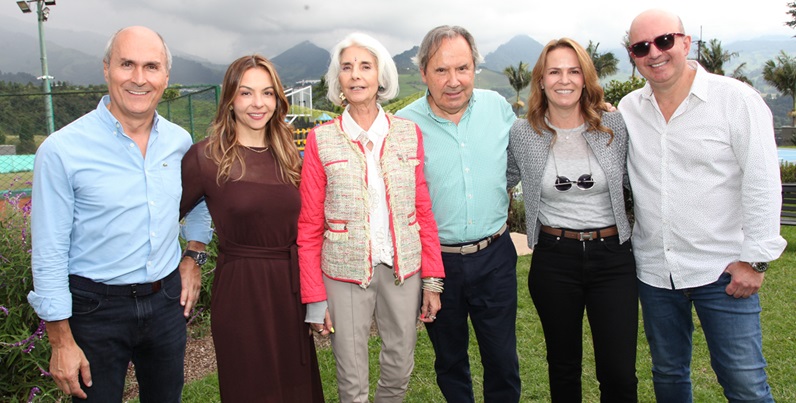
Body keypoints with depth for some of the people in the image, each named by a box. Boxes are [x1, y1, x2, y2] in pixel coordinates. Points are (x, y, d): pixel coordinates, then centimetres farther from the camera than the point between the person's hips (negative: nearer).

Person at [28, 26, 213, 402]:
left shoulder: (180, 141, 0)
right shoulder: (62, 150, -14)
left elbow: (199, 199, 20)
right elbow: (49, 255, -11)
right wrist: (61, 343, -10)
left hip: (167, 300, 4)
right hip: (96, 308, -4)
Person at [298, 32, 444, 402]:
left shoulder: (409, 133, 2)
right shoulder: (321, 140, -4)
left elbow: (423, 211, 5)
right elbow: (309, 227, -2)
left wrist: (432, 280, 1)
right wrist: (315, 298, -4)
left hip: (403, 270, 2)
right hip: (345, 274, -2)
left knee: (400, 371, 15)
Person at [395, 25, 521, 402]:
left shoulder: (498, 107, -2)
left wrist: (499, 204, 9)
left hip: (494, 257, 2)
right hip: (436, 261, -1)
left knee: (503, 361, 13)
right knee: (450, 360, 19)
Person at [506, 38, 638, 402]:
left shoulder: (614, 126, -2)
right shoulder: (522, 133, -2)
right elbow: (504, 181, 14)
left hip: (612, 254, 0)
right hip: (553, 258, 0)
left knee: (619, 372, 3)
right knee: (563, 365, 16)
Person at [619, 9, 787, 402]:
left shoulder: (736, 99, -7)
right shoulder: (628, 110, 4)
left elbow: (763, 184, -8)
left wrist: (755, 259, -10)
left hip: (722, 270, -3)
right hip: (653, 271, 4)